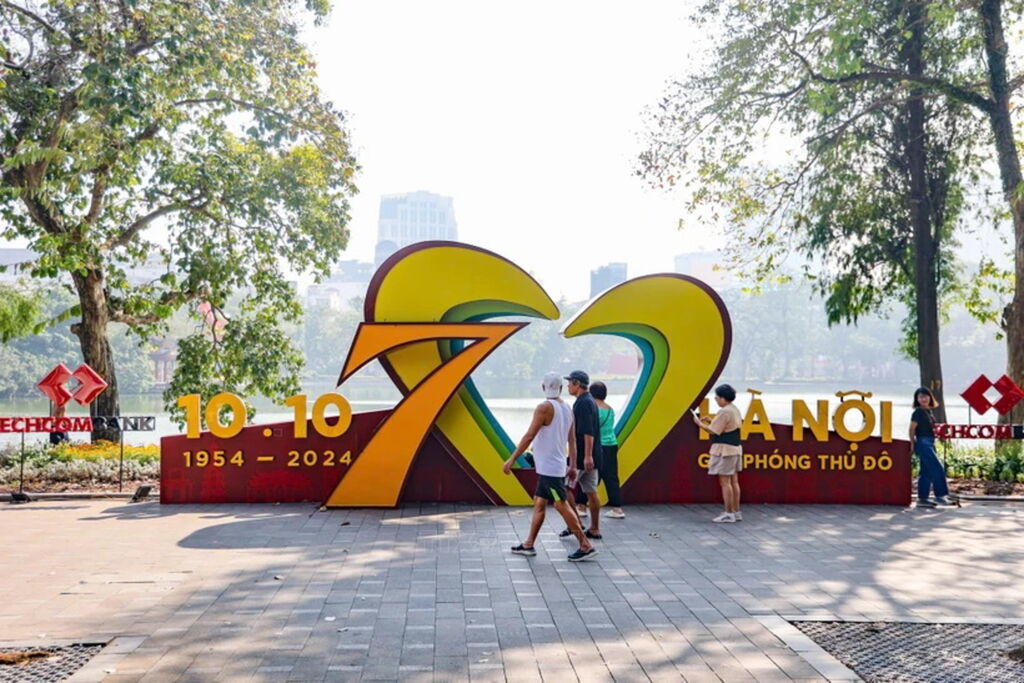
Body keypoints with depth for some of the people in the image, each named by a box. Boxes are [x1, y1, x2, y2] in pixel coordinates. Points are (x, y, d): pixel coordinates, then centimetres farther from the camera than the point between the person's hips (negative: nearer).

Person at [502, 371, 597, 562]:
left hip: (549, 467, -9)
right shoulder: (567, 408, 9)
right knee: (539, 503, 13)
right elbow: (572, 440, 12)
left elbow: (529, 436, -20)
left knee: (562, 506, -6)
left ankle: (586, 546, -5)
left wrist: (511, 459, -17)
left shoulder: (544, 408, -16)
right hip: (554, 467, 9)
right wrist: (573, 465, 18)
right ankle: (529, 545, 18)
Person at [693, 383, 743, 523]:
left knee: (725, 482, -6)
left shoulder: (724, 412, -17)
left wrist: (699, 423, 0)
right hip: (735, 448, 10)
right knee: (734, 481, 12)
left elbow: (713, 431, -15)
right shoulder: (735, 410, 13)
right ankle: (736, 512, 15)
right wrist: (711, 421, 16)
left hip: (724, 449, -10)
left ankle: (729, 514, -4)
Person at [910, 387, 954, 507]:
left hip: (930, 443, 9)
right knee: (938, 469, -11)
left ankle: (922, 499, 12)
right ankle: (940, 496, -7)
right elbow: (912, 428, -10)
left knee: (927, 472, 9)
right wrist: (912, 444, -10)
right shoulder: (918, 412, -9)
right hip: (923, 443, -9)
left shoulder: (928, 411, 15)